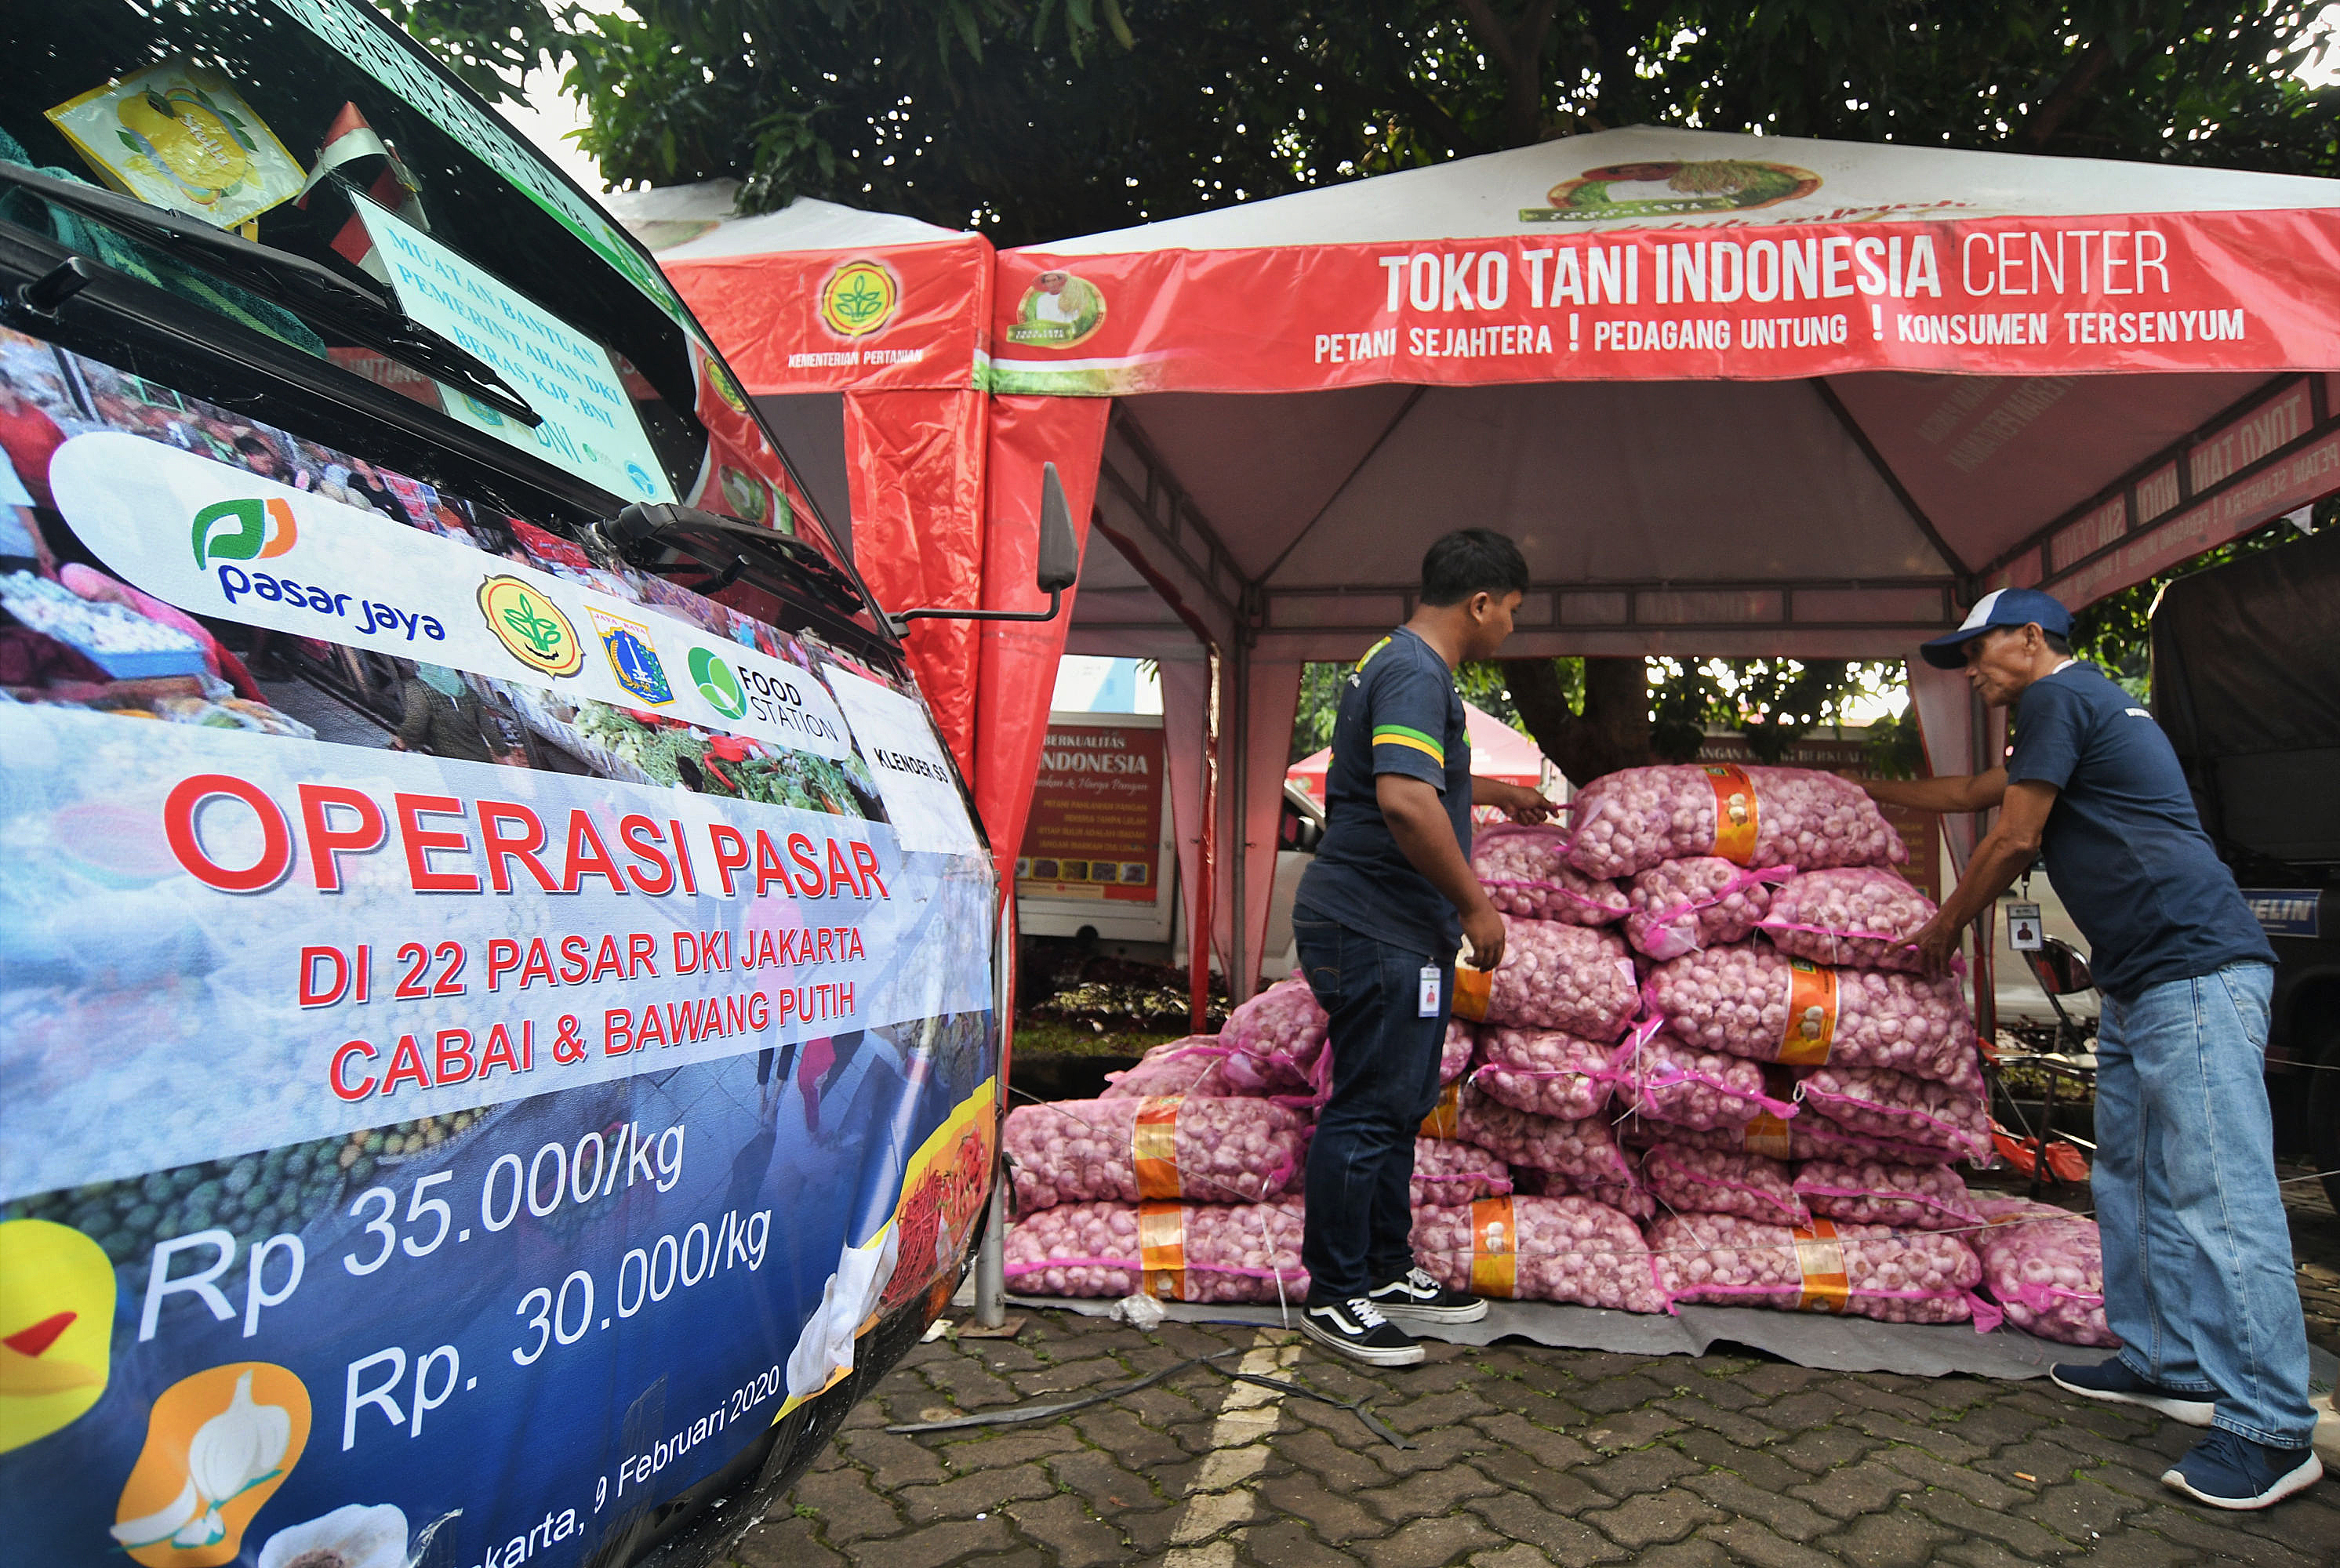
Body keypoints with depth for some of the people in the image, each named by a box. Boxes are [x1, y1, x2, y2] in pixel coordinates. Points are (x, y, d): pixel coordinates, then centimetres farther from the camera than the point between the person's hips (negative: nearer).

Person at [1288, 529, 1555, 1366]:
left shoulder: (1402, 662, 17)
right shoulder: (1416, 672, -18)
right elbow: (1405, 802, -31)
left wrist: (1496, 792, 45)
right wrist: (1477, 903, -21)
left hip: (1391, 934, 11)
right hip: (1377, 932, -11)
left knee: (1396, 1106, 18)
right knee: (1367, 1112, -2)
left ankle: (1387, 1272, 31)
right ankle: (1334, 1297, 11)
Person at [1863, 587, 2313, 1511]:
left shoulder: (2058, 696, -6)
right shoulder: (2083, 708, 26)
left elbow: (2014, 839, -8)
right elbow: (1974, 793, 38)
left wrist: (1945, 926, 5)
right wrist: (1870, 790, 45)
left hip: (2193, 968, -11)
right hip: (2138, 982, 11)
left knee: (2218, 1196, -11)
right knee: (2133, 1181, 14)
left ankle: (2273, 1431, -6)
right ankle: (2167, 1366, 23)